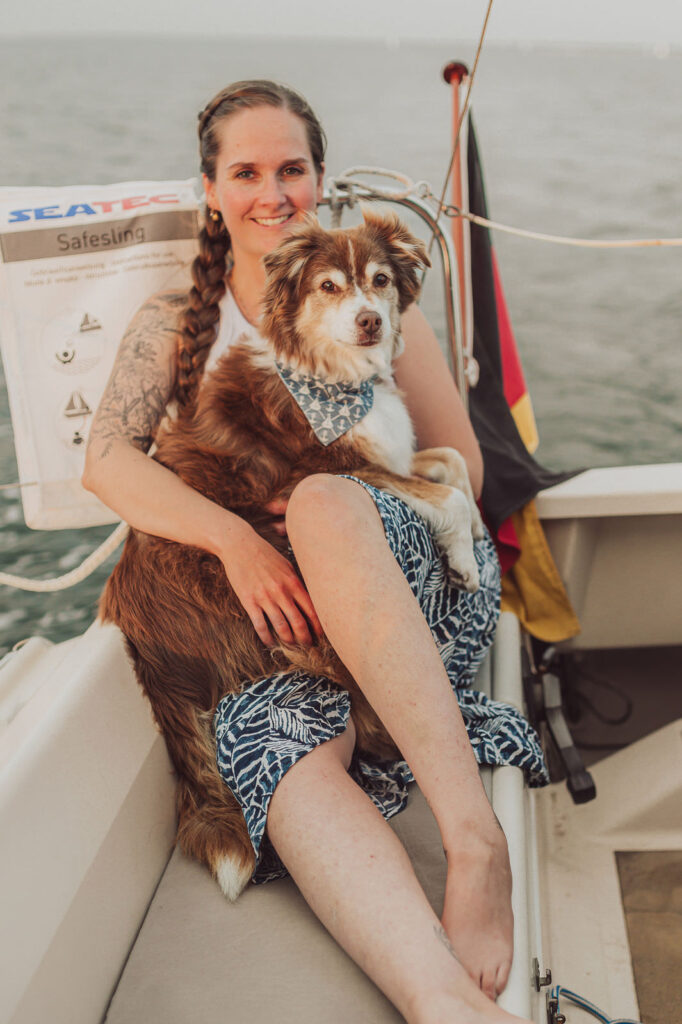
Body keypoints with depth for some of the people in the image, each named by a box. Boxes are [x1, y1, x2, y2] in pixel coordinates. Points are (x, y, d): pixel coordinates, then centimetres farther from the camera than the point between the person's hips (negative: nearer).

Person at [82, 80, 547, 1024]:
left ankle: (474, 837, -40)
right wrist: (237, 539, -20)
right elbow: (107, 459, -2)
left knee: (325, 500, -36)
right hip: (279, 615, 1)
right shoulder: (175, 325, 15)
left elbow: (462, 469, 12)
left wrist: (336, 509, -9)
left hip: (421, 587, 0)